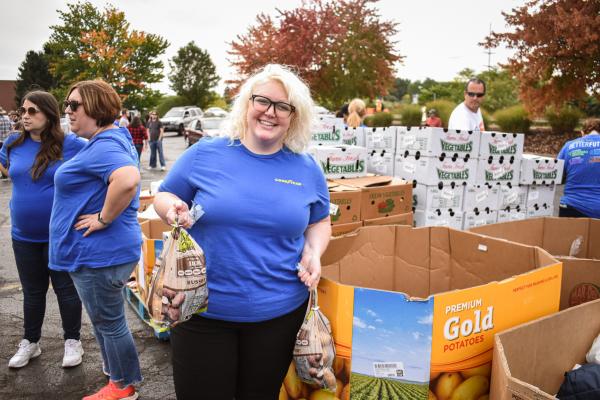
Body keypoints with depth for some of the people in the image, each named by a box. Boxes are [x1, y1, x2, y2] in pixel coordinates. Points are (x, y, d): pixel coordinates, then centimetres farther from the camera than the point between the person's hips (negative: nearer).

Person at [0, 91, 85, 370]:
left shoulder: (70, 145, -12)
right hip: (23, 235, 4)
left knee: (66, 289, 9)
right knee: (32, 291, 18)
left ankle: (72, 341, 26)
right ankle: (30, 342, 35)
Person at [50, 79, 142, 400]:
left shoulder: (103, 146, -22)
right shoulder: (114, 140, 10)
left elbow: (128, 180, -42)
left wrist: (103, 218, -30)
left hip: (99, 253, -10)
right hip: (101, 250, 10)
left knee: (109, 321, 6)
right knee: (104, 318, 24)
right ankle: (115, 372, 42)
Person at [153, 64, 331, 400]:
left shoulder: (307, 169, 0)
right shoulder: (204, 154, -5)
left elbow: (319, 222, 13)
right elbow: (164, 196, 4)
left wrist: (314, 253, -7)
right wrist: (172, 207, -19)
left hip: (280, 312, 2)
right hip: (202, 310, -1)